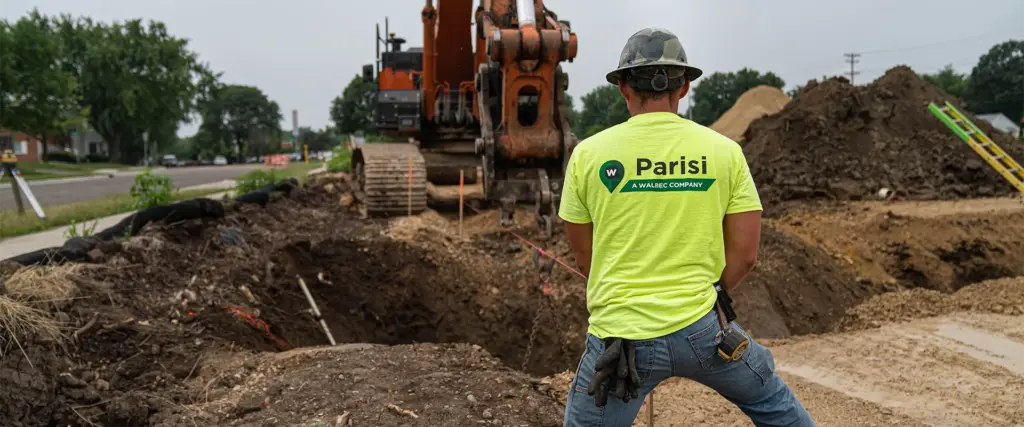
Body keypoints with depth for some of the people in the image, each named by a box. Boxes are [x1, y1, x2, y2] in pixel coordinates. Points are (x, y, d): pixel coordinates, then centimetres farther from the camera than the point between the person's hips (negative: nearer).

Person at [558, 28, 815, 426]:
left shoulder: (589, 153, -3)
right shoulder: (724, 151, -1)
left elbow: (584, 258, 6)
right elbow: (745, 254, 1)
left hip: (619, 337, -1)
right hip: (700, 329, 2)